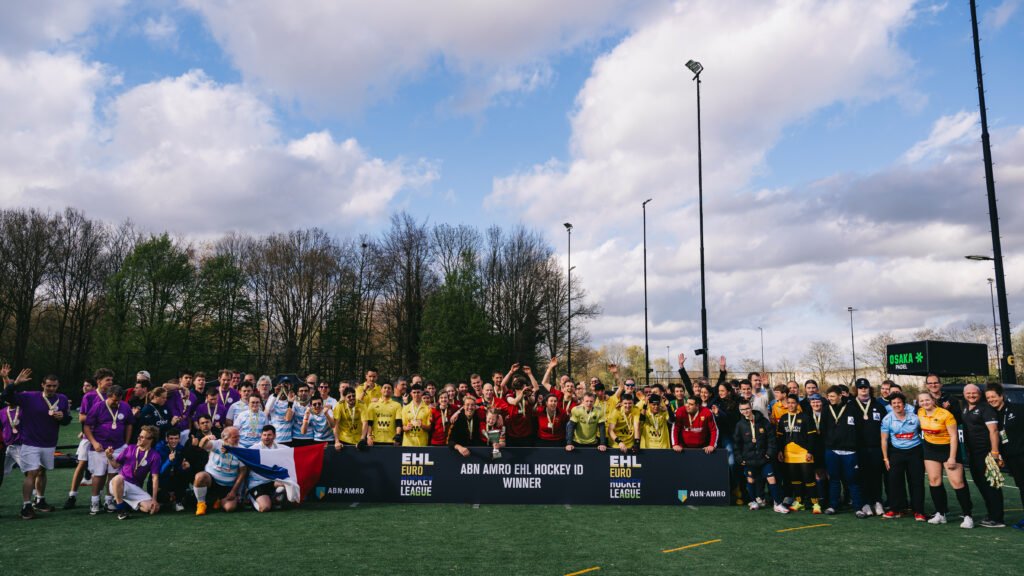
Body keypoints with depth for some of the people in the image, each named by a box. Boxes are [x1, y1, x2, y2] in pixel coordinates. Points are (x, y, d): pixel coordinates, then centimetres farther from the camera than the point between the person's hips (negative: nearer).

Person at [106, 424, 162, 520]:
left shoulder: (155, 456, -4)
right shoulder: (130, 448, 1)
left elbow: (155, 478, -6)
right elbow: (115, 465, 7)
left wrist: (154, 499, -11)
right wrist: (110, 457, -15)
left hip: (137, 488, 1)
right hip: (120, 484, -1)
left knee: (154, 508, -19)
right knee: (118, 478, -39)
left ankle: (127, 504, 8)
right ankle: (120, 508, -15)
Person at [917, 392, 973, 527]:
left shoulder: (945, 414, -18)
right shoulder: (920, 412, -2)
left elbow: (953, 436, -16)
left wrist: (952, 457, -18)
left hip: (948, 448, -5)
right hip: (930, 449, 5)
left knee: (957, 482, -8)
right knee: (934, 480, 4)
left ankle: (968, 516, 0)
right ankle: (940, 514, 12)